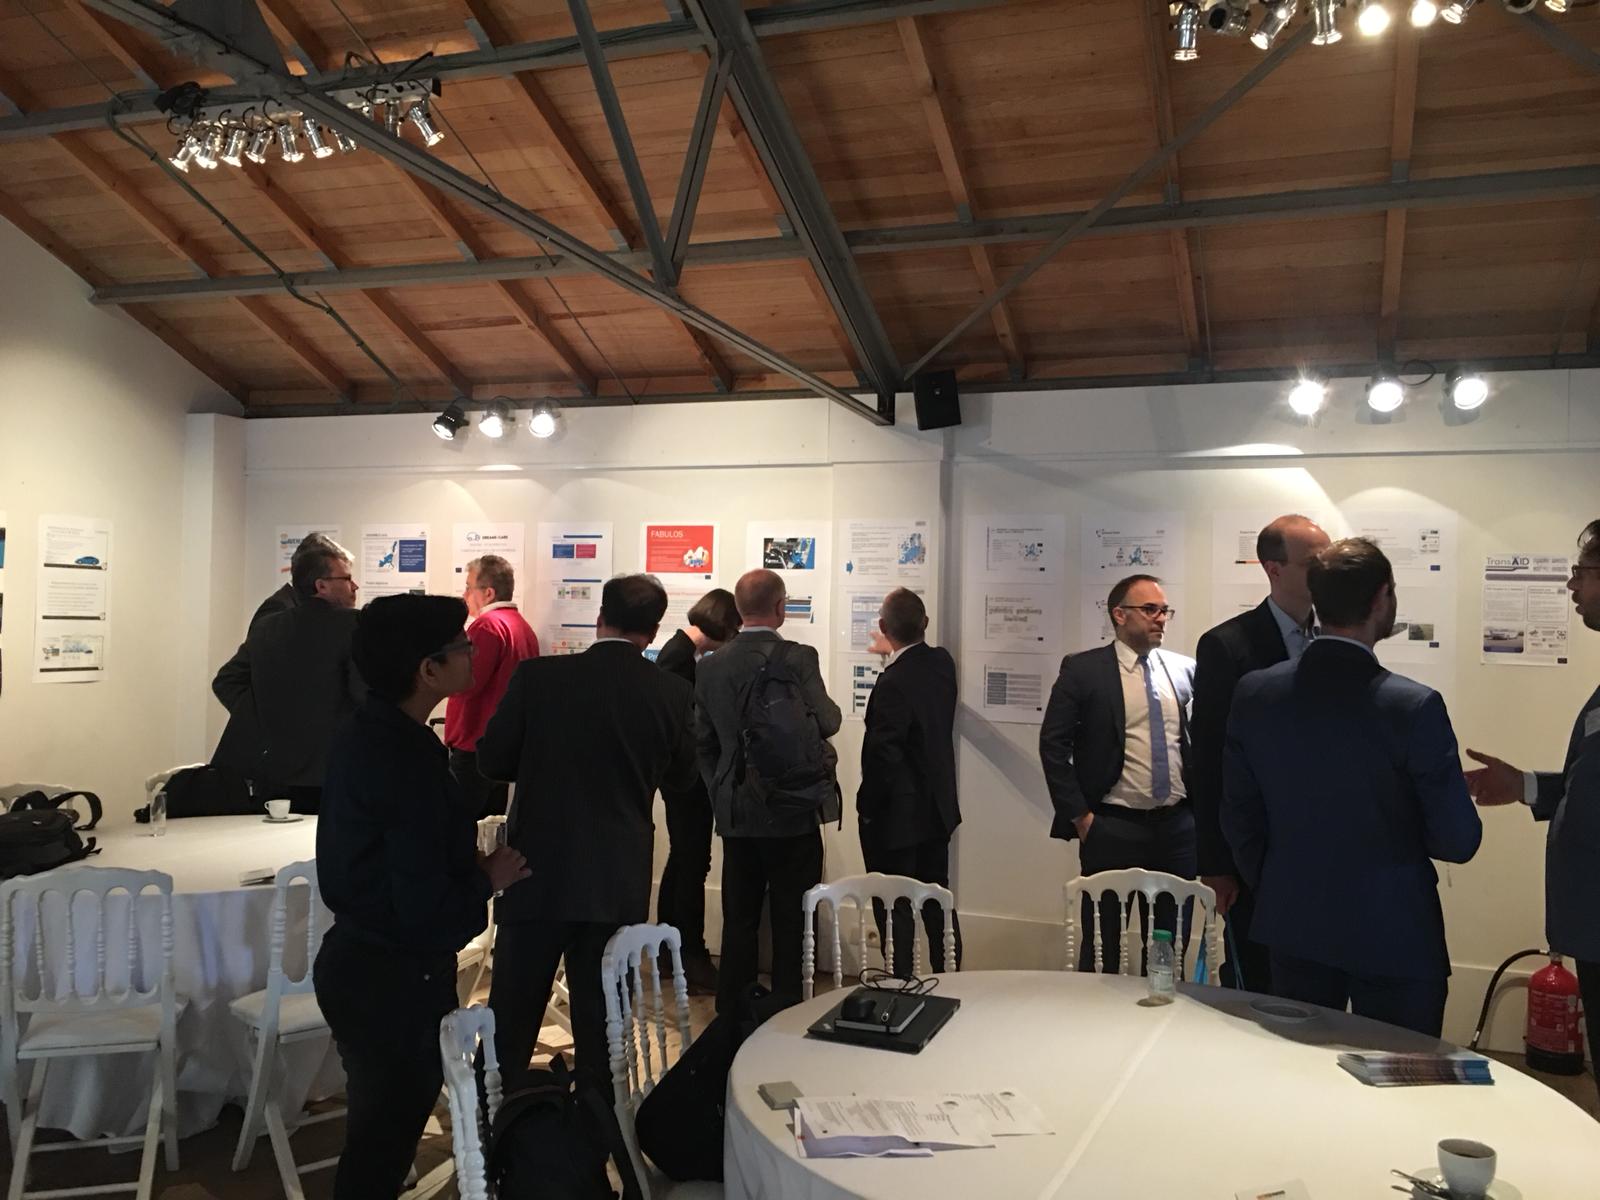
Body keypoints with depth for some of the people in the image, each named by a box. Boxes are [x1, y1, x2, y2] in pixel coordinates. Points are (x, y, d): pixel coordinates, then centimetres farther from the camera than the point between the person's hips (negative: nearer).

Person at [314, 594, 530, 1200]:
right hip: (396, 979, -9)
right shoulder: (410, 762, -27)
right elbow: (425, 910, -29)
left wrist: (467, 862, 2)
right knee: (391, 1126, 10)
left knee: (380, 1120, 24)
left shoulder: (365, 734, 3)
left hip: (358, 960, 9)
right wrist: (488, 878, -12)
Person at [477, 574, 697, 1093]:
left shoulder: (537, 676, -10)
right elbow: (682, 775, 8)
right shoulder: (673, 693, -7)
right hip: (620, 882, 1)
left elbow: (492, 760, -1)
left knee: (511, 1018, 12)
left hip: (538, 874, -1)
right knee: (600, 1025, 13)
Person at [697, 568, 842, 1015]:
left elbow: (704, 742, 8)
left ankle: (732, 1012, 23)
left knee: (739, 920, 14)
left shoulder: (710, 666, 2)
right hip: (792, 811, -5)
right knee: (791, 923, 6)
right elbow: (827, 723, -8)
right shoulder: (797, 658, -14)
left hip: (735, 815, 5)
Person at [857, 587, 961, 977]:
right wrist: (897, 654, 32)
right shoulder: (943, 663, -1)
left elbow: (883, 755, -24)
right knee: (938, 901, 18)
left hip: (897, 816, -8)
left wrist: (867, 806, -9)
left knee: (896, 909, 4)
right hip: (938, 809, 8)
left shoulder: (893, 682, -24)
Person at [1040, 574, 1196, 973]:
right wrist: (1079, 815, -7)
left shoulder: (1186, 670, 6)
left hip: (1178, 826, 3)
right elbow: (1053, 744, -5)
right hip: (1113, 828, -3)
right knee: (1103, 945, 7)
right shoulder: (1083, 669, -4)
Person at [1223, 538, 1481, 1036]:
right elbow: (1458, 841, -14)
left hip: (1292, 926, 4)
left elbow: (1239, 817, 1)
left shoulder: (1253, 693, -8)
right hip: (1394, 937, -4)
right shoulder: (1415, 706, -20)